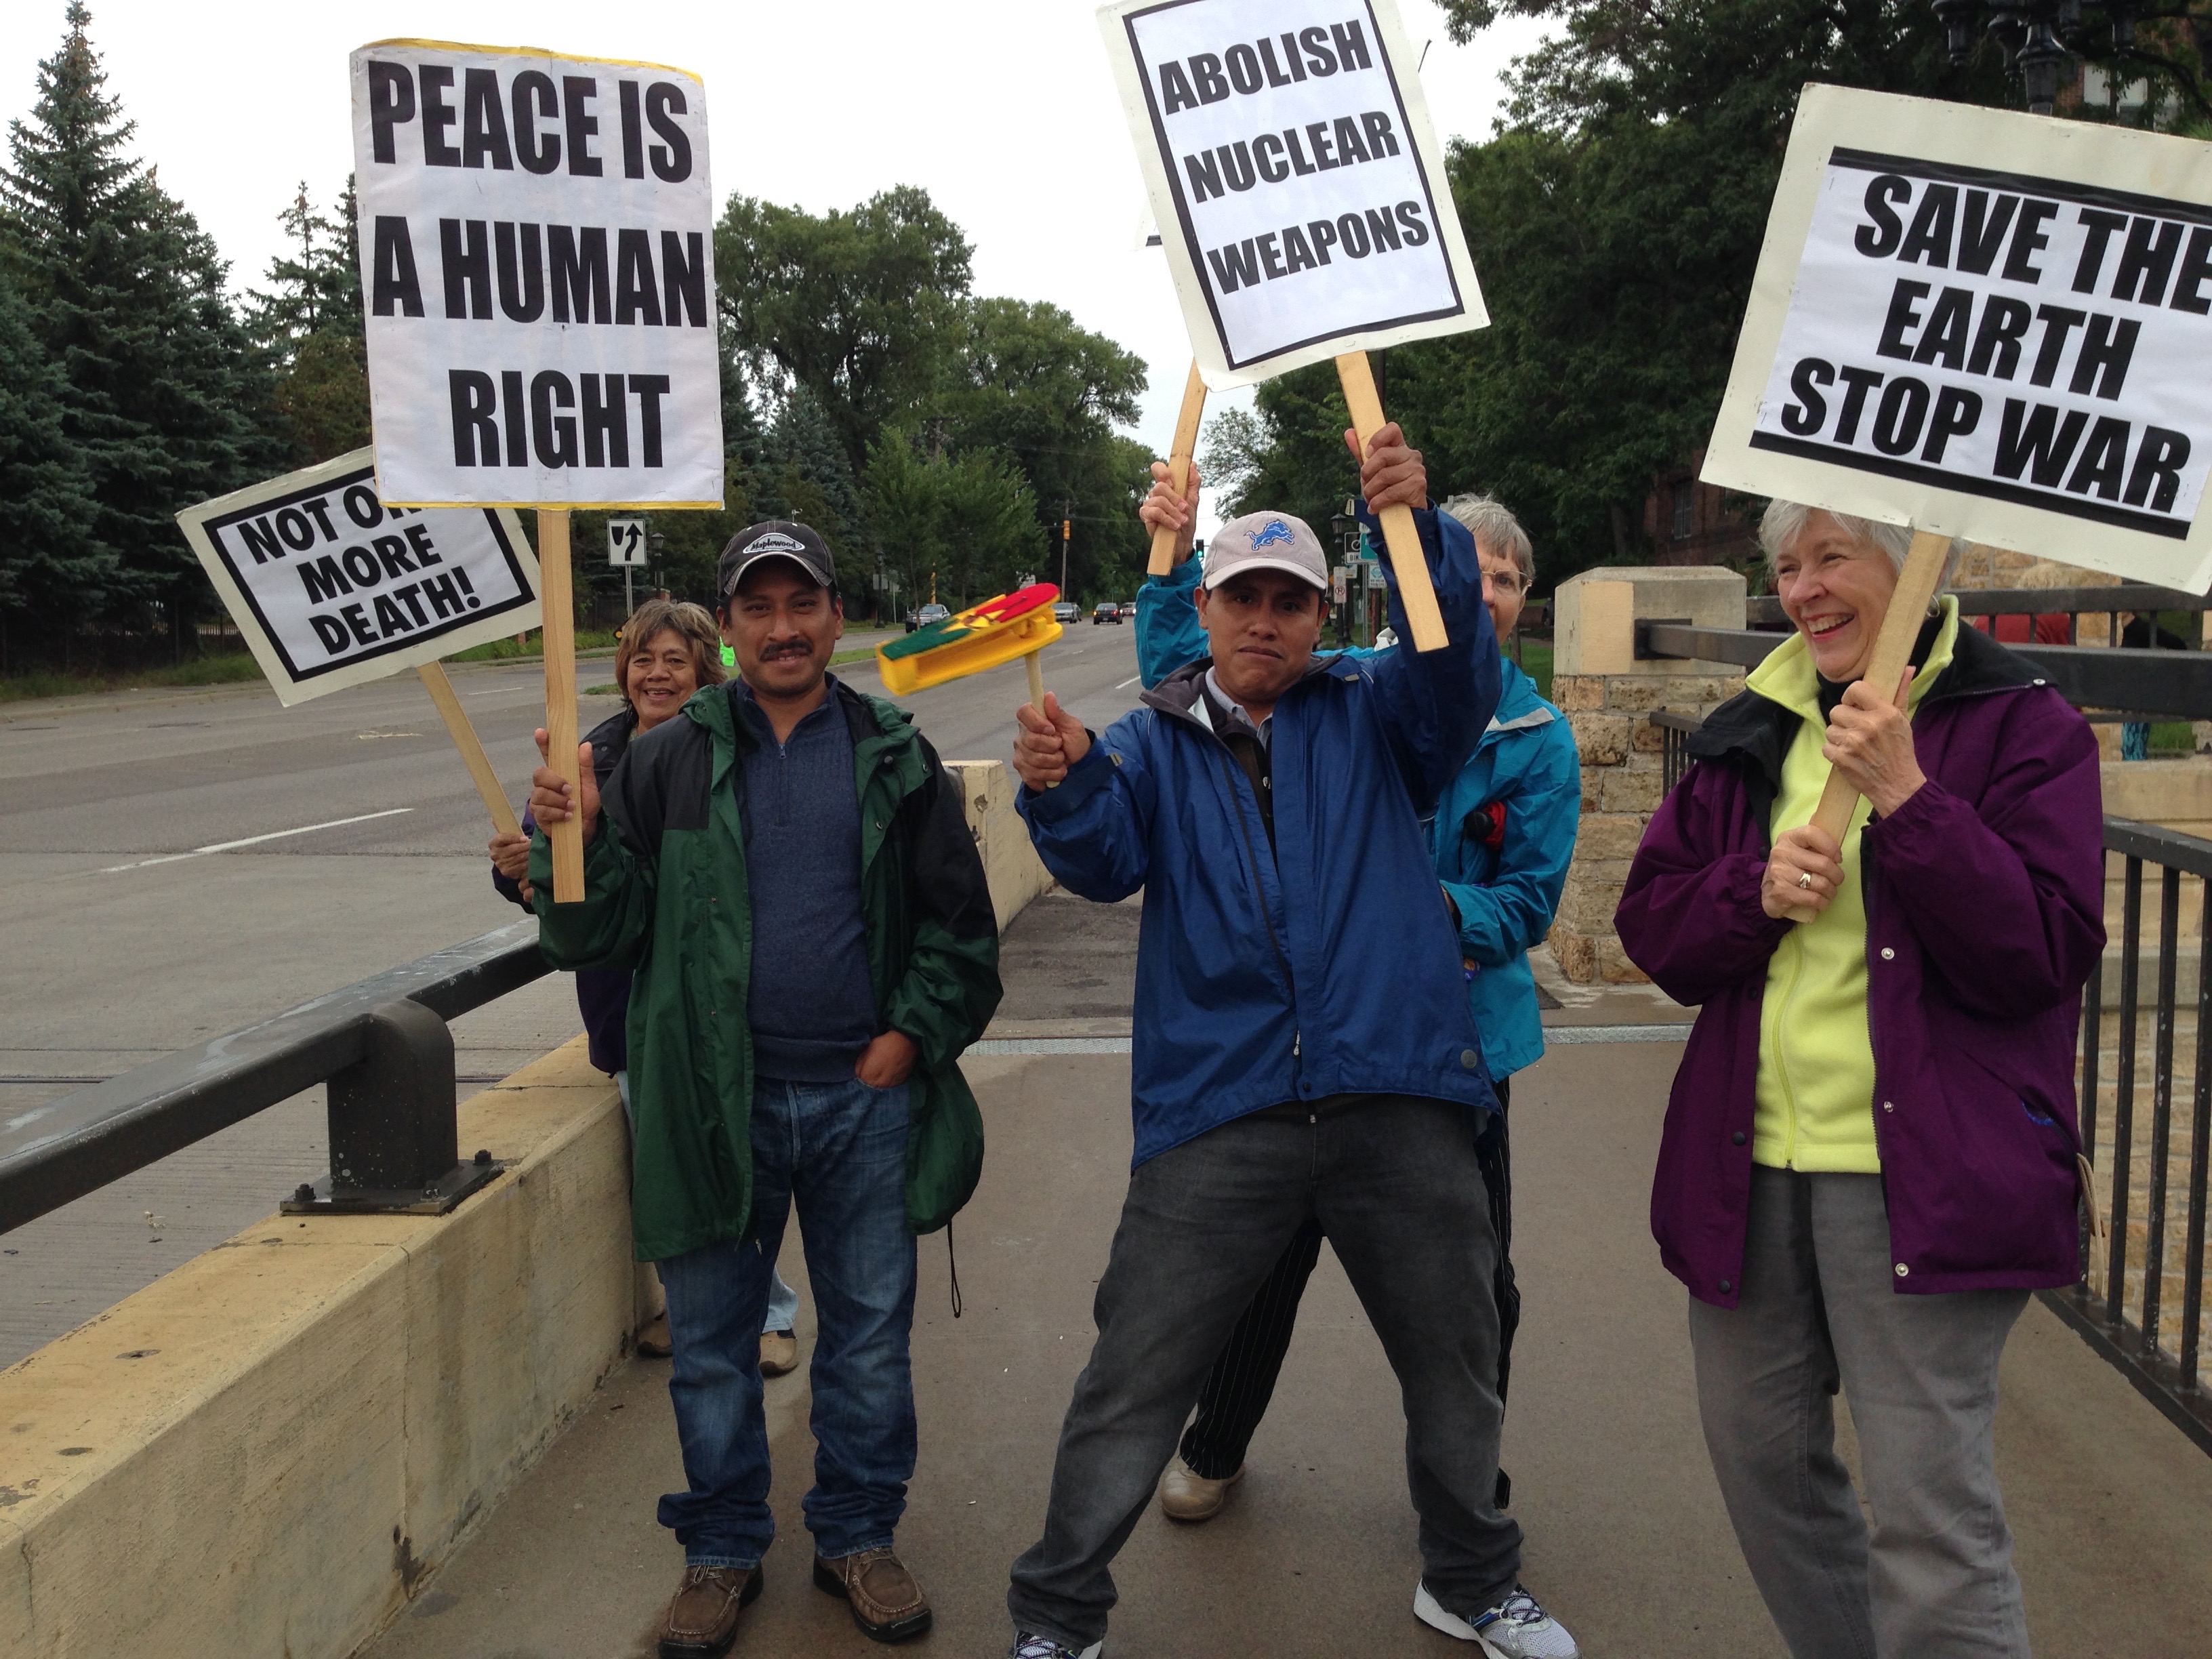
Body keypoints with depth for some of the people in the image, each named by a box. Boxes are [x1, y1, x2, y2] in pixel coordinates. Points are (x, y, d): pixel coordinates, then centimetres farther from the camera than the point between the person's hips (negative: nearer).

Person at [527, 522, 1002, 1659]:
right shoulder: (669, 764, 2)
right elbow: (601, 934, 0)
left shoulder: (896, 760, 3)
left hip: (865, 1097, 0)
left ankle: (858, 1538, 30)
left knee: (871, 1333, 11)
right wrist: (572, 840, -17)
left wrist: (915, 1031, -4)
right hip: (717, 1098, 0)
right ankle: (722, 1552, 29)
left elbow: (960, 924, 7)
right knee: (711, 1342, 11)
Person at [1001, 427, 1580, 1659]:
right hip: (1217, 1114, -1)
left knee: (1457, 1368, 17)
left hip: (1399, 1104, 2)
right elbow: (1104, 861, -9)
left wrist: (1419, 525, -27)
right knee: (1132, 1384, 2)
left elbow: (1456, 671, -11)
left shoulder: (1373, 719, 9)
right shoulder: (1157, 744, 9)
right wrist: (1062, 788, -31)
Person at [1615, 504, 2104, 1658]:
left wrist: (1905, 794, -20)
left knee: (1931, 1517, -4)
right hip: (1749, 1165, 6)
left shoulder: (2021, 729, -4)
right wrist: (1757, 890, -11)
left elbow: (2042, 955, -13)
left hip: (1918, 1175, -5)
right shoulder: (1752, 732, 11)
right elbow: (1651, 924, 9)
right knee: (1760, 1458, 17)